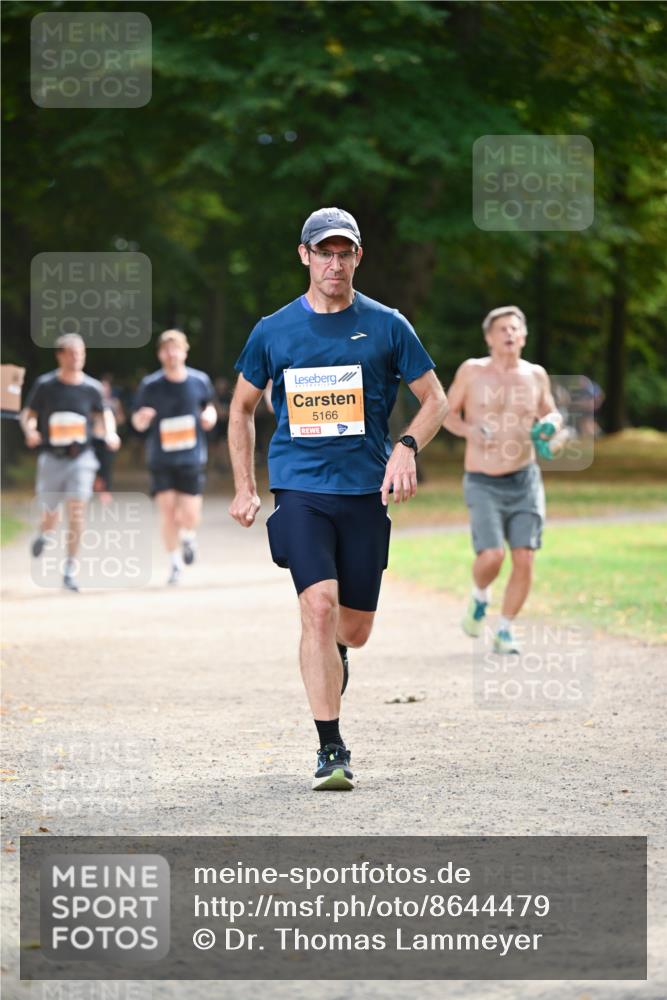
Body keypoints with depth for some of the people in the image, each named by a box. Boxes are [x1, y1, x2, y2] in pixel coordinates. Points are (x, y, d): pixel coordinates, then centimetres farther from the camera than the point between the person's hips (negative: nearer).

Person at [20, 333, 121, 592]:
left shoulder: (91, 388, 1)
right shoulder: (45, 385, -3)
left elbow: (103, 414, 16)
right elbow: (27, 414, 4)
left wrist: (109, 434, -3)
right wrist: (30, 431, -17)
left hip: (81, 457, 0)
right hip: (51, 458, 0)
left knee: (77, 512, -12)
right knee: (51, 515, 8)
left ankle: (70, 570, -5)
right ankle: (43, 535, 47)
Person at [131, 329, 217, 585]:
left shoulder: (200, 381, 0)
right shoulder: (149, 385, -4)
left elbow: (209, 404, 19)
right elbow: (137, 422, 3)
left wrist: (209, 415, -4)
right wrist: (141, 419, -20)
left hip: (192, 458, 0)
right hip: (161, 459, 0)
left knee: (189, 514, -6)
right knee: (167, 510, -6)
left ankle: (188, 536, 30)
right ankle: (175, 563, 10)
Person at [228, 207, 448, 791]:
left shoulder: (386, 327, 4)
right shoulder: (273, 332, 5)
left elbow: (435, 400, 9)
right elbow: (242, 409, 18)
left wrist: (407, 448, -11)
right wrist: (245, 489, 11)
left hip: (365, 494, 1)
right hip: (300, 489, -1)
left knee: (354, 629, 6)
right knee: (319, 605, -20)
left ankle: (328, 675, 44)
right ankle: (331, 749, -16)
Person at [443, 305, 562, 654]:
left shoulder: (535, 375, 5)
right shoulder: (472, 371, -2)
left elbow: (551, 413, 19)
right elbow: (448, 412, 7)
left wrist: (551, 423, -5)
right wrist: (469, 430, -13)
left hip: (525, 480, 3)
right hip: (483, 484, -2)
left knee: (524, 559, -6)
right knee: (491, 555, -17)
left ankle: (504, 631, 11)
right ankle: (479, 596, 17)